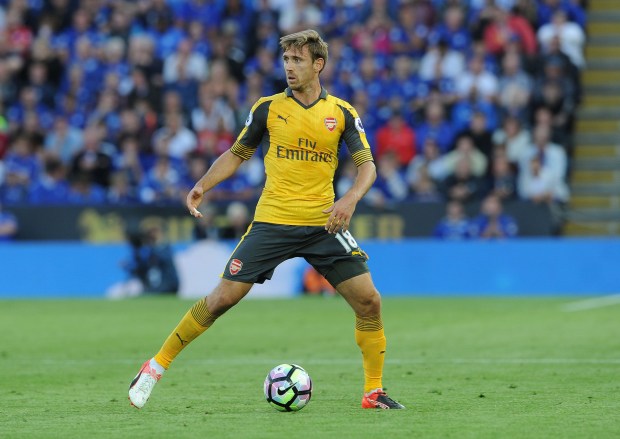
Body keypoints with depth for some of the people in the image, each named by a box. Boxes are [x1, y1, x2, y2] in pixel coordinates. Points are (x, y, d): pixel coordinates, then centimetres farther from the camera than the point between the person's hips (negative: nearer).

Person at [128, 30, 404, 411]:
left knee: (368, 300, -7)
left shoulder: (342, 113, 3)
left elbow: (367, 164, 2)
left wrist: (351, 198, -19)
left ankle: (375, 392, 8)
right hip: (272, 222, -1)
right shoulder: (268, 108, 3)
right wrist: (203, 185, -3)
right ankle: (156, 367, 5)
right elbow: (237, 154, 13)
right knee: (224, 297, -7)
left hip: (324, 223, 1)